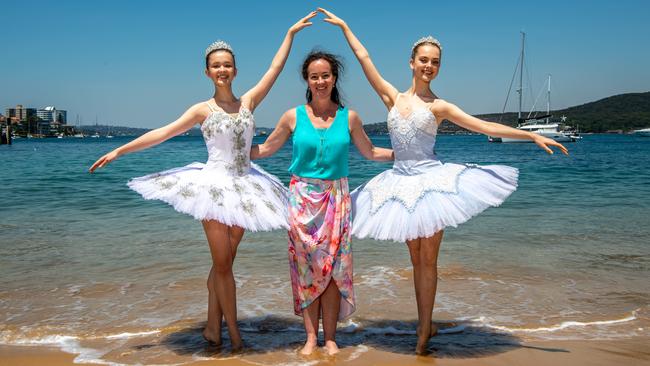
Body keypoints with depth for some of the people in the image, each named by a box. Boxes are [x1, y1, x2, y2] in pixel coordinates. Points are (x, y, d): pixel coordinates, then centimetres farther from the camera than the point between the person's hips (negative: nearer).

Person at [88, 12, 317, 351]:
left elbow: (276, 68, 7)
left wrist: (291, 33, 9)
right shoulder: (203, 110, 0)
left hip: (244, 188, 3)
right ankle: (233, 331, 8)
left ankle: (213, 326, 18)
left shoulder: (248, 101, 7)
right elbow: (163, 132, -2)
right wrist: (119, 151, -4)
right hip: (215, 186, -3)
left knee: (223, 262, 9)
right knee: (223, 263, -2)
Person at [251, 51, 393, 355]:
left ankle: (330, 337, 13)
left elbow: (370, 152, 15)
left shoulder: (349, 117, 3)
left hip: (335, 198, 0)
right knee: (306, 266, 3)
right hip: (302, 197, 0)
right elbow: (266, 149, 11)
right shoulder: (293, 117, 0)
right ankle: (311, 336, 14)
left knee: (333, 267, 2)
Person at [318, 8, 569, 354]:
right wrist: (344, 26, 12)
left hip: (430, 180, -3)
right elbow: (364, 58, 9)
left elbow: (486, 126, -1)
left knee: (428, 259, 1)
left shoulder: (439, 107, 0)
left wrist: (533, 135, -6)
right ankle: (424, 324, 19)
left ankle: (425, 327, 10)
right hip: (402, 182, 3)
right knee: (416, 258, 9)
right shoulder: (393, 97, 6)